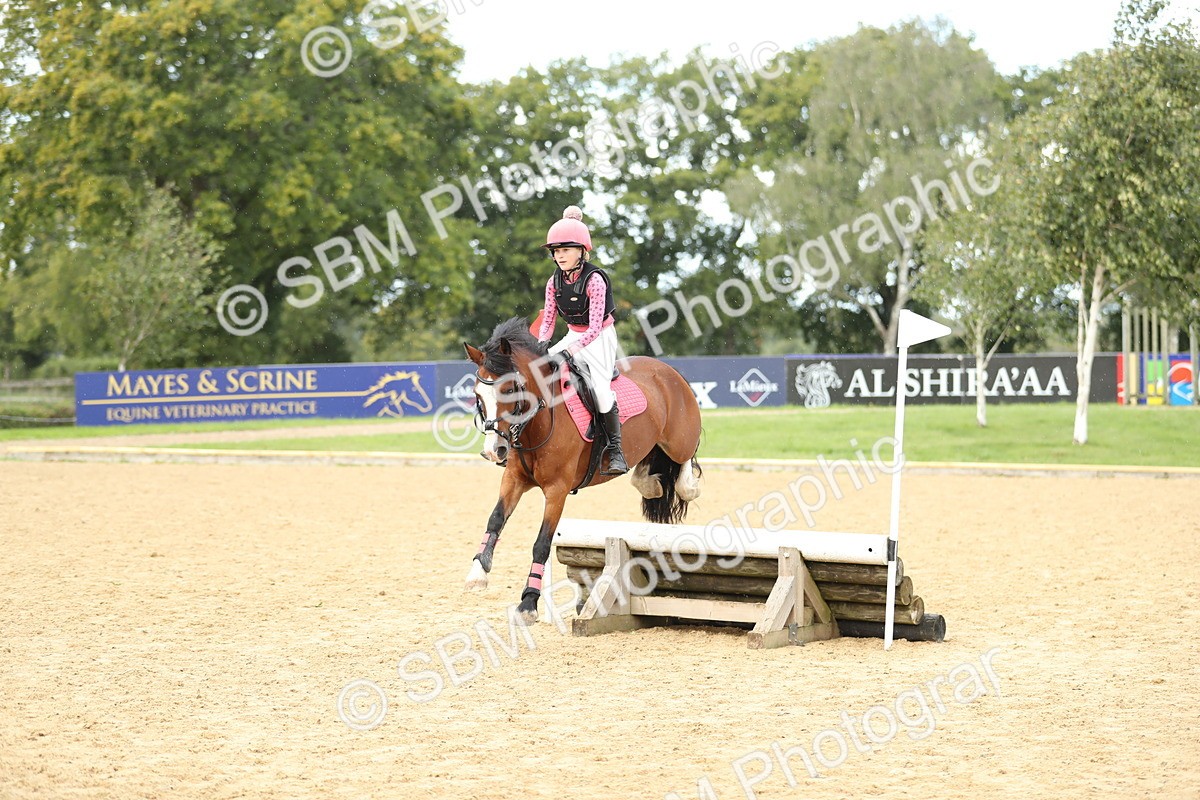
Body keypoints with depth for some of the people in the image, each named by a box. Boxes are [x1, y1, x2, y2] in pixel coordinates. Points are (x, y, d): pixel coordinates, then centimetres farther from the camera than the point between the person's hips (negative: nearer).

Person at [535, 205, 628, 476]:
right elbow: (547, 321, 1)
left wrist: (570, 350, -36)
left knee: (600, 387, -24)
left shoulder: (594, 280, -21)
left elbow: (594, 328, -25)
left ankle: (615, 451, -15)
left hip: (599, 339, -7)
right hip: (573, 336, 7)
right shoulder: (554, 283, -2)